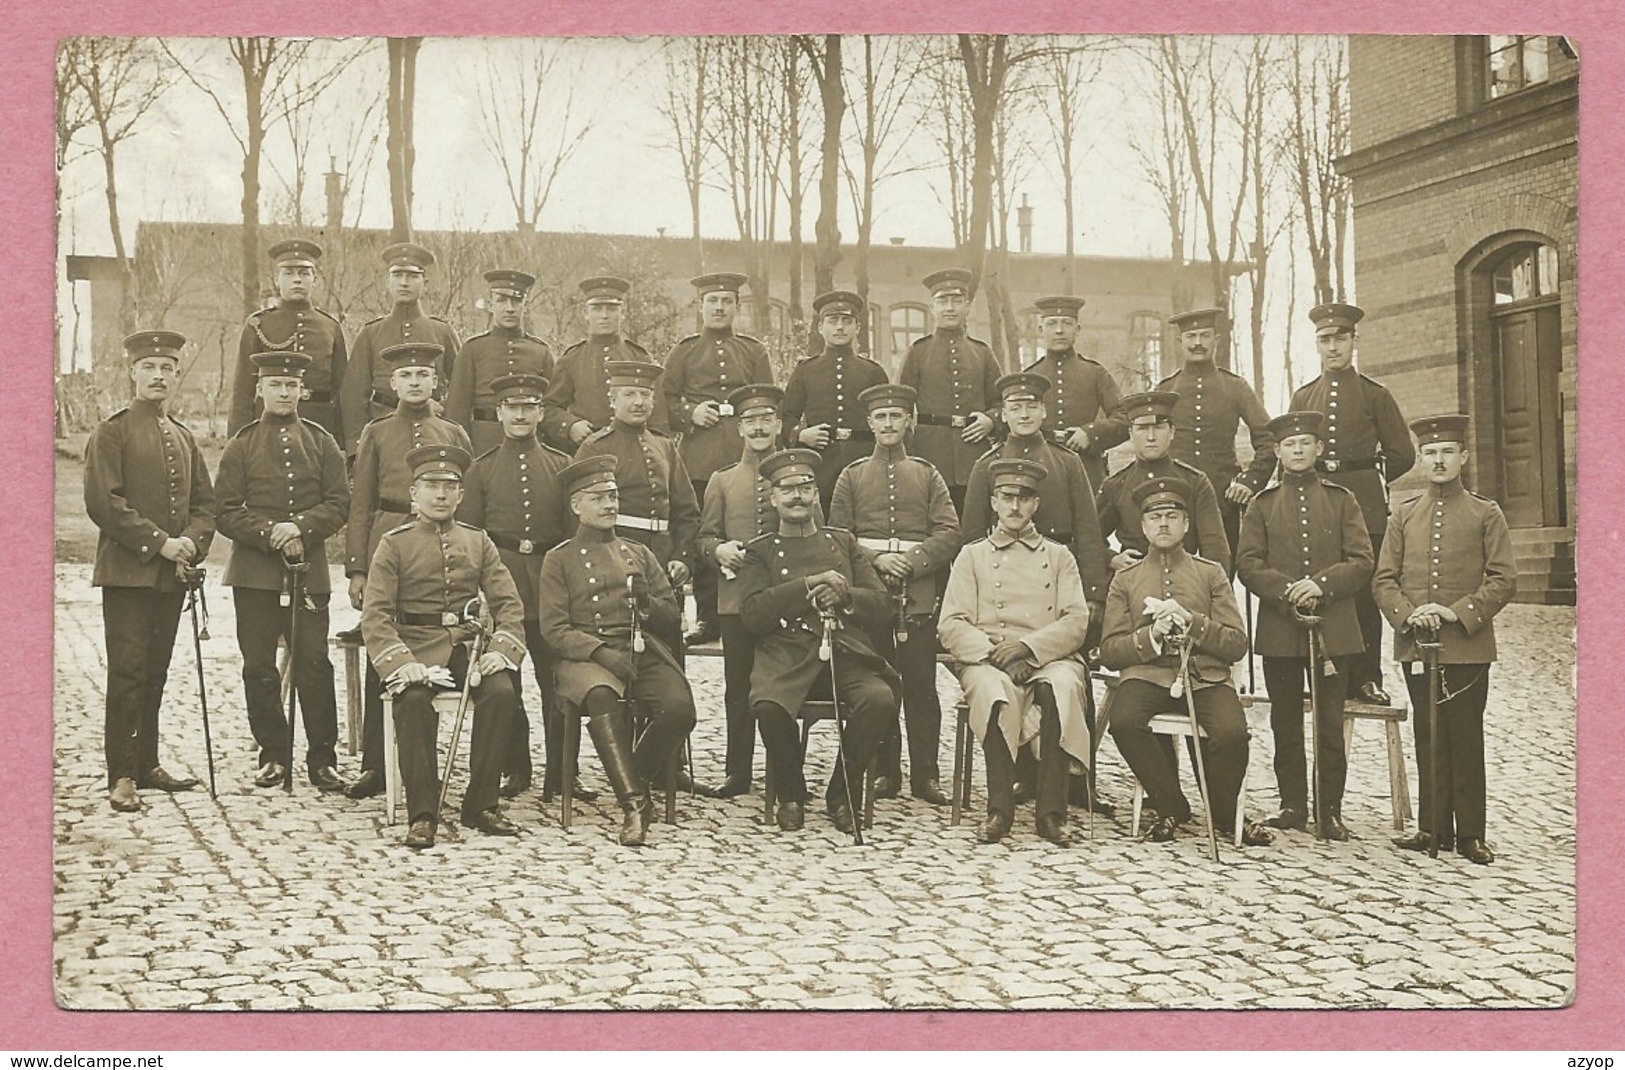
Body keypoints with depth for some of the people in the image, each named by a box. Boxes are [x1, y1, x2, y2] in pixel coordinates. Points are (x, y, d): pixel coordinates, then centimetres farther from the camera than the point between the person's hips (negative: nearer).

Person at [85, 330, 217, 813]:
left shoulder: (183, 437, 16)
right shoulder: (111, 432, -3)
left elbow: (205, 500, 15)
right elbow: (103, 501, -12)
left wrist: (192, 542, -5)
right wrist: (158, 542, -16)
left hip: (172, 574, 6)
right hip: (127, 571, -6)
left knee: (156, 672, 10)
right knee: (128, 672, -7)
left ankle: (147, 764, 19)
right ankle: (121, 777, -4)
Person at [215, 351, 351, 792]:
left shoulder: (321, 442, 9)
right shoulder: (242, 444, 6)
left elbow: (339, 504, 4)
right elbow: (226, 511, 1)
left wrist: (300, 527, -13)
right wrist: (269, 533, -13)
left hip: (309, 571, 0)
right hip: (255, 573, 0)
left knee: (314, 664, -2)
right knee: (259, 667, 3)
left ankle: (322, 759, 6)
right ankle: (273, 755, 15)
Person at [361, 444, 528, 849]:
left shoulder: (478, 542, 13)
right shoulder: (394, 544, 5)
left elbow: (509, 604, 6)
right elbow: (375, 614, -4)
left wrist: (500, 649, -14)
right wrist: (400, 661, -22)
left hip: (468, 643, 2)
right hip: (416, 646, -2)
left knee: (500, 691, -27)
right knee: (414, 698, -33)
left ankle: (480, 804, -13)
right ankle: (423, 813, -22)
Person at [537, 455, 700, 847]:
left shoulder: (639, 554, 22)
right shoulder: (559, 560, 11)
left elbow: (671, 619, 19)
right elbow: (553, 629, 0)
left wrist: (647, 603, -5)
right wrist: (602, 652, -16)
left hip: (643, 650, 3)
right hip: (585, 655, -3)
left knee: (680, 707, -27)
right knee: (601, 697, -38)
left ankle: (633, 783, -2)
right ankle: (634, 804, -35)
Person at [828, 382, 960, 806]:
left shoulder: (928, 476, 12)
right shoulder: (852, 476, 12)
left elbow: (949, 533, 3)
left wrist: (913, 562, -12)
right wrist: (876, 559, -10)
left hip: (917, 594, 0)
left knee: (921, 687, -1)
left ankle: (925, 776, 5)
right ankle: (885, 773, 12)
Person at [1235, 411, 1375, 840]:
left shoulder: (1342, 500, 8)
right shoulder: (1262, 505, 9)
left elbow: (1362, 562, 0)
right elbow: (1247, 564, 0)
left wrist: (1322, 584, -15)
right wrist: (1286, 589, -15)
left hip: (1333, 628, -1)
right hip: (1278, 629, 1)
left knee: (1330, 723, 1)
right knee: (1286, 723, 6)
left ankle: (1330, 810, 8)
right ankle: (1293, 804, 16)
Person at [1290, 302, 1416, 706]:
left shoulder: (1376, 395, 5)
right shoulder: (1303, 397, 13)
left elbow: (1402, 454, 7)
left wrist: (1365, 482, 3)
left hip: (1365, 507, -2)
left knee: (1364, 594, -2)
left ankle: (1366, 678, 5)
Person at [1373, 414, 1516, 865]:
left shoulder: (1486, 514, 4)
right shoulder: (1403, 515, 11)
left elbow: (1504, 580, -2)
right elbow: (1383, 579, 7)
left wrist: (1458, 612, -15)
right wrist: (1407, 613, -12)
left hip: (1468, 647, -2)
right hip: (1416, 646, 3)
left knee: (1466, 739, 1)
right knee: (1428, 738, 7)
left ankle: (1470, 833, 8)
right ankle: (1433, 827, 15)